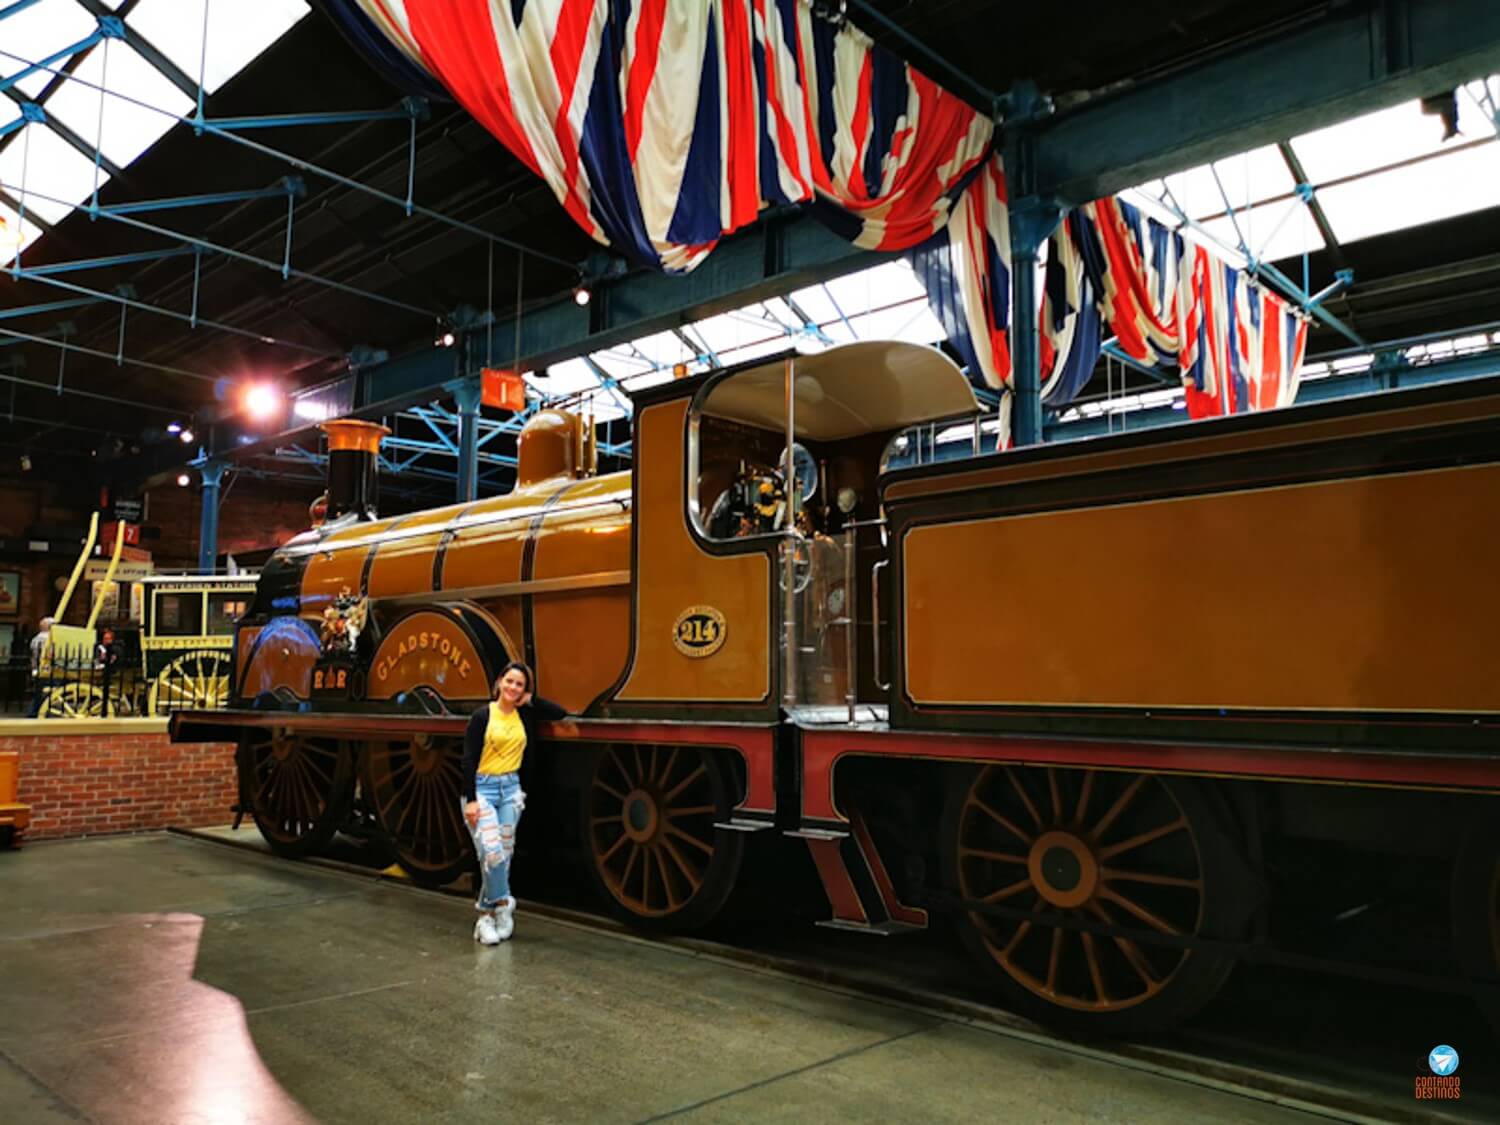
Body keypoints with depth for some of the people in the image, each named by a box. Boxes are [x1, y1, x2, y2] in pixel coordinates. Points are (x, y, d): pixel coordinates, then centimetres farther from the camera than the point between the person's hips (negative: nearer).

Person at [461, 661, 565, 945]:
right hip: (482, 787, -4)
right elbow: (469, 760, -9)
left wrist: (531, 700, -4)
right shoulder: (482, 716, -7)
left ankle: (487, 913, 17)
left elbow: (561, 713, 2)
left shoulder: (524, 714, 4)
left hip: (511, 788, 4)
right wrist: (470, 799, -14)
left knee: (504, 853, 5)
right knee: (491, 852, -16)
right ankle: (502, 903, 6)